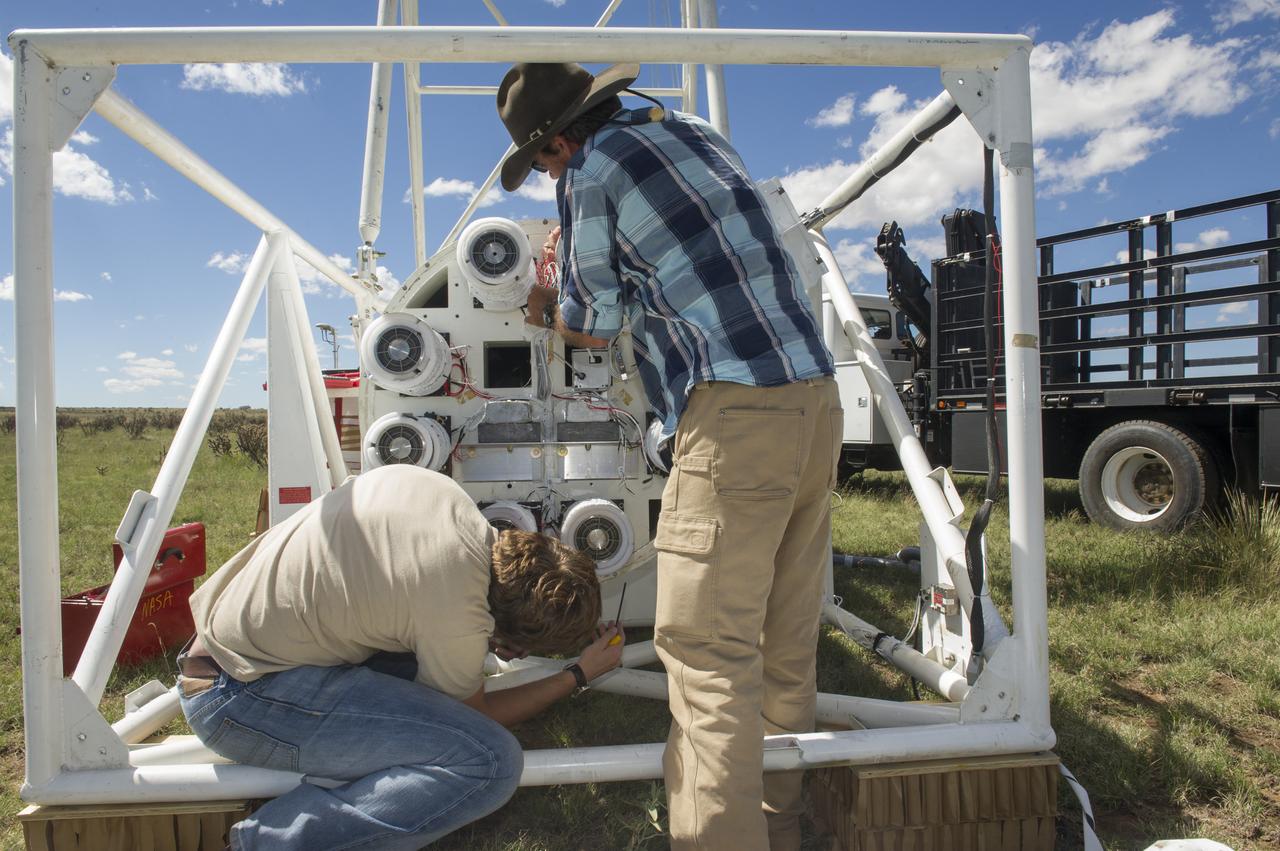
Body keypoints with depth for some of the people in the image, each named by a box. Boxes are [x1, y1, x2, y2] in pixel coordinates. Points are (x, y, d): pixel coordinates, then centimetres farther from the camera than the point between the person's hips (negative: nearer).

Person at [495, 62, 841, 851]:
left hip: (735, 412, -8)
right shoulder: (696, 131, 23)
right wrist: (584, 249, 44)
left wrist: (544, 306, 29)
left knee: (708, 651, -5)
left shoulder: (591, 173, 0)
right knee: (786, 645, 14)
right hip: (816, 399, 9)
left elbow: (596, 324, 8)